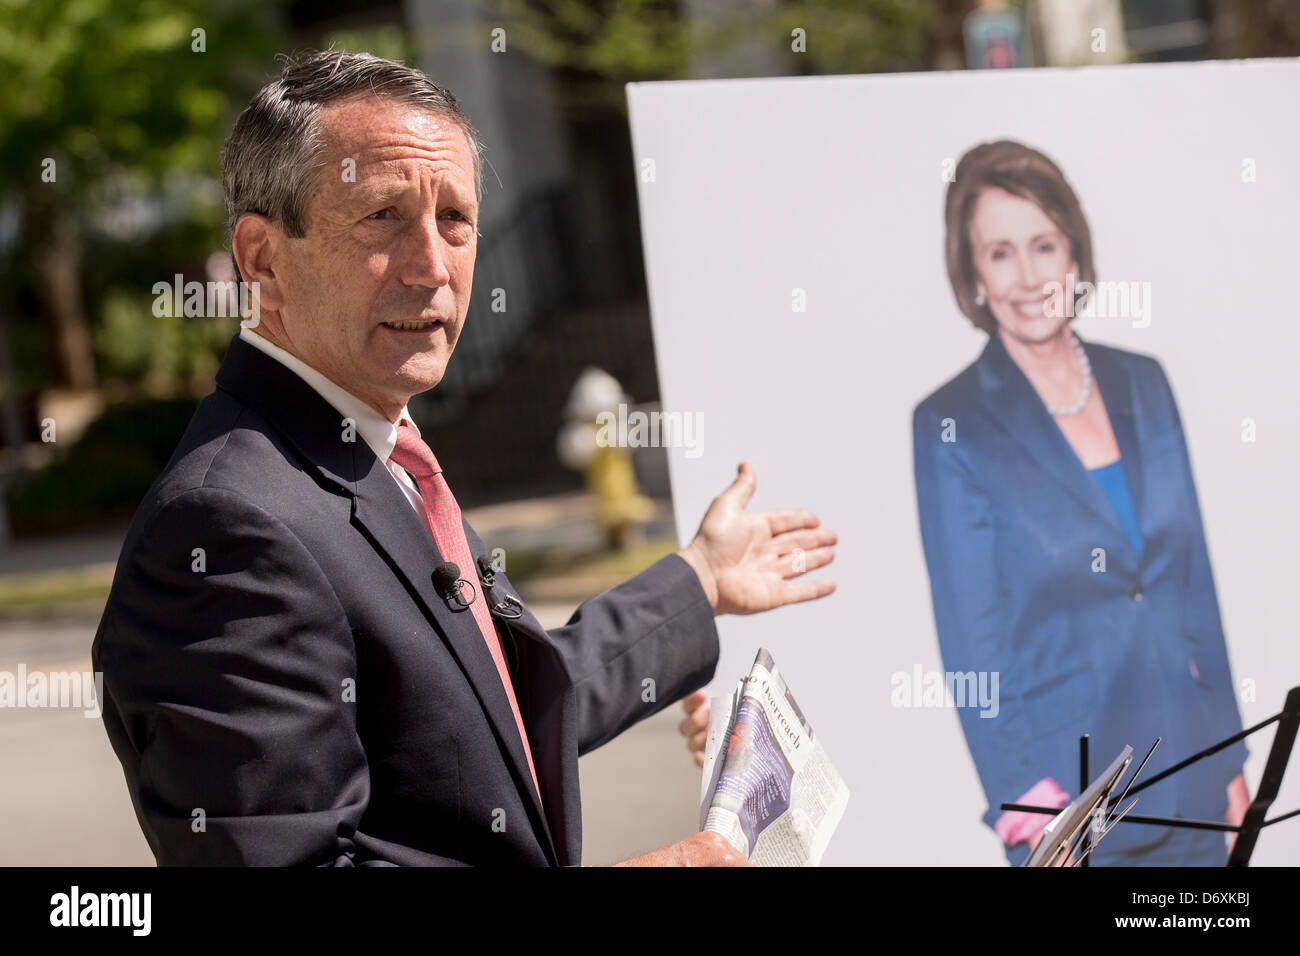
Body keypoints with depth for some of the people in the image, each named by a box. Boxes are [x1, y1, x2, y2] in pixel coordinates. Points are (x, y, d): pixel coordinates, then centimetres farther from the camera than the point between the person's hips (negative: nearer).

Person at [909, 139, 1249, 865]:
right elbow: (972, 642, -7)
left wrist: (1231, 762, 9)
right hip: (1068, 792, -4)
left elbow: (1195, 580, 11)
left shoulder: (1142, 384, 7)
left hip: (1189, 776, 4)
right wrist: (1029, 809, -13)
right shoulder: (953, 427, -6)